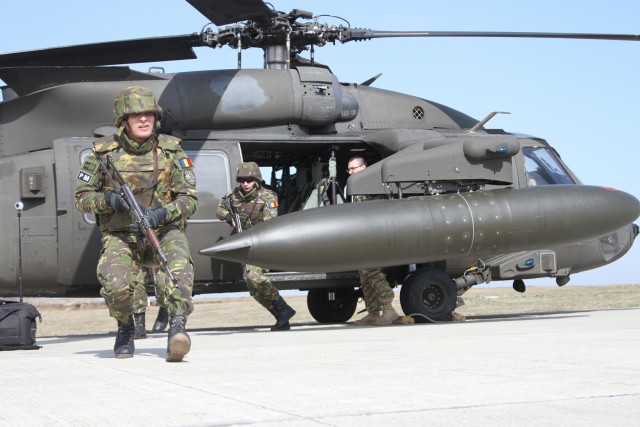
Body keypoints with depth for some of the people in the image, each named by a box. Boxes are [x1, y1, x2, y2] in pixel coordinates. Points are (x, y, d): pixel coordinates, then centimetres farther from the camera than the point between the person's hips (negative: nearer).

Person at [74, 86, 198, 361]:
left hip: (164, 231, 0)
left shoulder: (171, 151, -1)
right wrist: (107, 199, -18)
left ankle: (177, 328, -39)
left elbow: (189, 199, -2)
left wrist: (163, 213, -22)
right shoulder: (104, 153, -2)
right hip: (120, 236, 0)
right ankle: (125, 328, 5)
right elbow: (81, 197, 4)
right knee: (117, 284, -26)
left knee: (177, 267, -34)